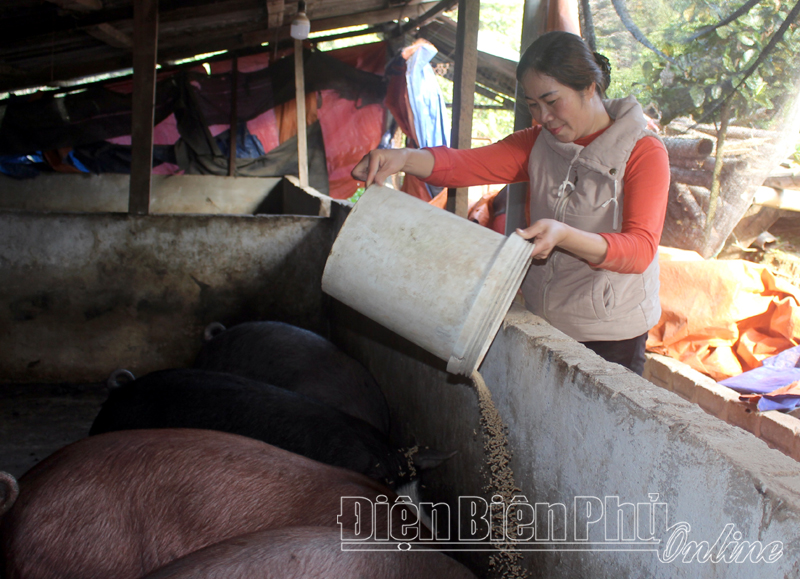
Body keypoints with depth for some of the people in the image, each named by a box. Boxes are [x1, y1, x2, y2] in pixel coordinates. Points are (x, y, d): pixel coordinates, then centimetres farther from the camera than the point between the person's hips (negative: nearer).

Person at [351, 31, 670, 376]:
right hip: (543, 323, 4)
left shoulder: (644, 152, -11)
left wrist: (563, 235, -38)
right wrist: (404, 159, -28)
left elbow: (641, 249, -22)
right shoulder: (538, 144, 5)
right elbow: (469, 165, -9)